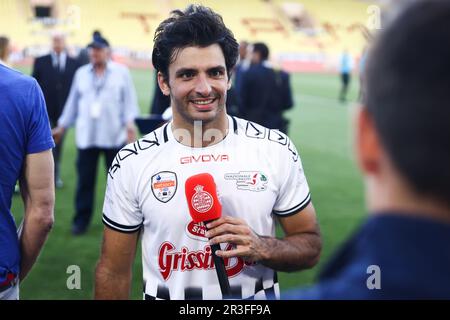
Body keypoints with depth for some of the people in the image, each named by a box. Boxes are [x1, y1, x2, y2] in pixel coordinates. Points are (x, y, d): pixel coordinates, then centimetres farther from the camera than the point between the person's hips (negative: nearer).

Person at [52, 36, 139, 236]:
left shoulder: (121, 72, 3)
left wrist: (130, 122, -14)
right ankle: (81, 220, 12)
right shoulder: (81, 73, 11)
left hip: (114, 136, -2)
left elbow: (129, 99, 0)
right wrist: (62, 126, 14)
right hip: (86, 136, 2)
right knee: (85, 180, 3)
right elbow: (73, 101, 15)